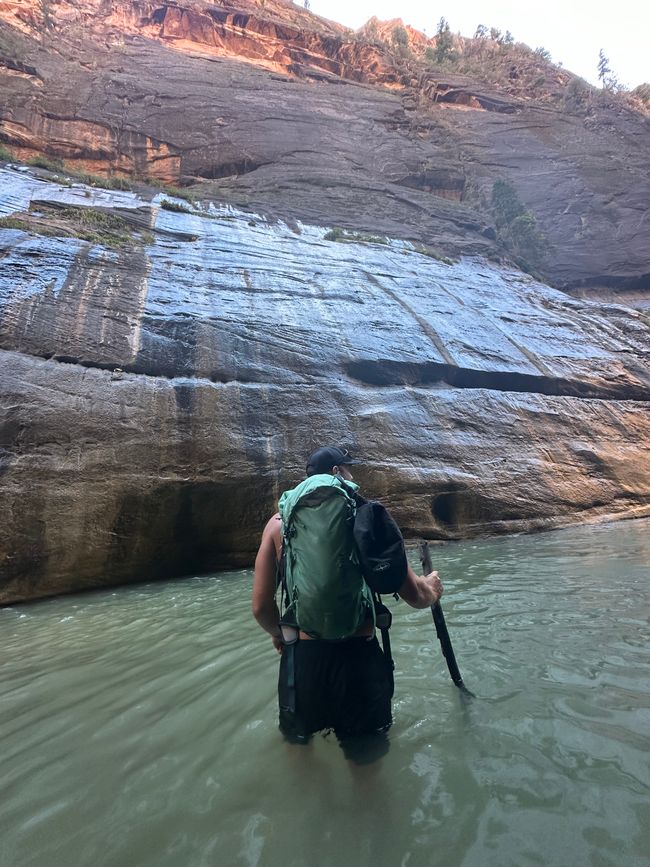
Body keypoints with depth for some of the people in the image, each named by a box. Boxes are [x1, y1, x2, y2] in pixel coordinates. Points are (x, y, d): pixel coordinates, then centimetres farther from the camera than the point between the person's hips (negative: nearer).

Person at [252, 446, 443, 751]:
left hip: (302, 660, 1)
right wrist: (433, 588, 18)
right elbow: (415, 597, -5)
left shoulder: (279, 521, -2)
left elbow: (261, 608, -4)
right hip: (360, 659, -1)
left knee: (297, 748, 30)